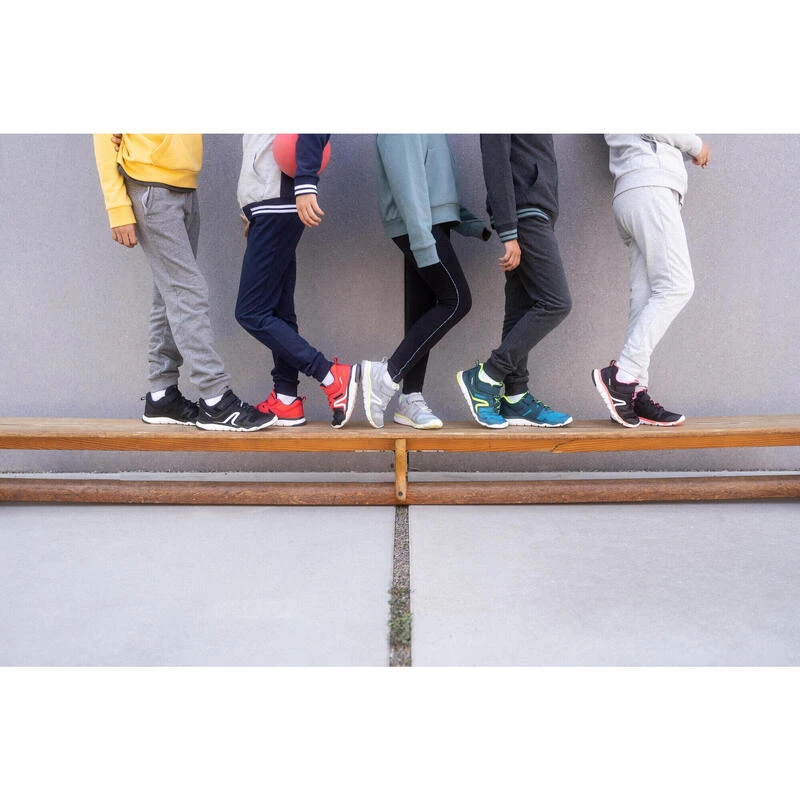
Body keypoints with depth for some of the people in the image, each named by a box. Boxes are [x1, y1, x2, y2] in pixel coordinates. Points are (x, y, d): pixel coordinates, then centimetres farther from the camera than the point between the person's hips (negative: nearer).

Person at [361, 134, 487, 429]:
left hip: (433, 224, 9)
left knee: (421, 312, 4)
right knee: (457, 301, -12)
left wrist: (478, 227, 12)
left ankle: (410, 398, 6)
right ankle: (387, 374, -11)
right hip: (418, 228, -9)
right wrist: (423, 242, -23)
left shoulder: (430, 132, 21)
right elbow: (406, 184, -17)